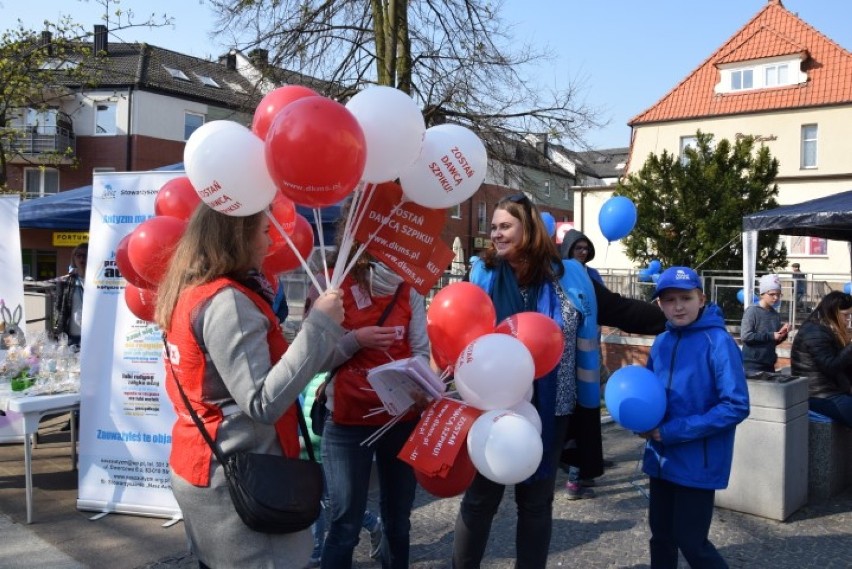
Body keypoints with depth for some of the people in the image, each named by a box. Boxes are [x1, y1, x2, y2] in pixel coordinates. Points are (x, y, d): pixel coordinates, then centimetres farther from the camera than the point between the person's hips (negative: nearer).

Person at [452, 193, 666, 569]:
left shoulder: (568, 277, -2)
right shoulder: (483, 274, -3)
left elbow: (620, 310, 1)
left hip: (548, 410, 1)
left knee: (537, 500, 16)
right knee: (480, 497, 9)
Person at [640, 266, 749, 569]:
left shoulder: (718, 342, -15)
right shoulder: (661, 342, 4)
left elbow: (736, 406, -20)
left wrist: (674, 431, -20)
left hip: (698, 462, -6)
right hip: (662, 458, 6)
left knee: (690, 541, 3)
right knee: (661, 534, 17)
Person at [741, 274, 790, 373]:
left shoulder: (776, 314, 9)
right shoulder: (752, 311, -10)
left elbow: (774, 341, 17)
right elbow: (745, 336, -19)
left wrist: (782, 334, -2)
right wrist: (770, 336, -19)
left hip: (769, 364, 7)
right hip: (752, 364, -7)